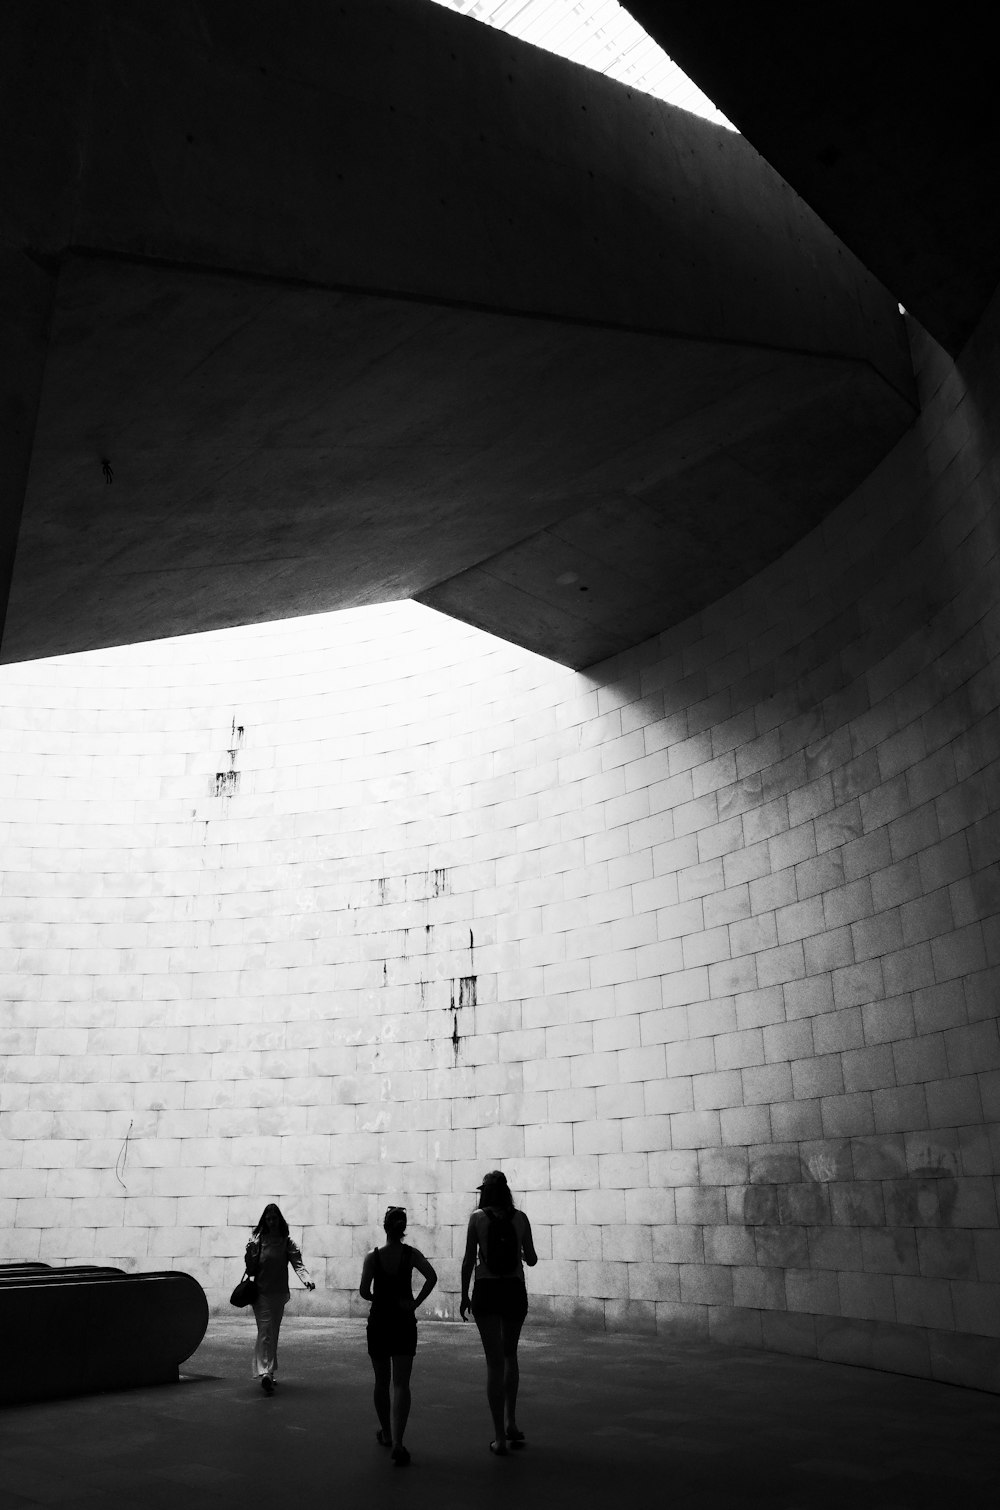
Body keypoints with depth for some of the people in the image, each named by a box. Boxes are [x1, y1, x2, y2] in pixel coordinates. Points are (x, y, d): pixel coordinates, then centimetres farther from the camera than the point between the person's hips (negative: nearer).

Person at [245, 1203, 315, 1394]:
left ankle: (269, 1372, 23)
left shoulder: (287, 1243, 1)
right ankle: (265, 1374, -21)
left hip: (279, 1293, 2)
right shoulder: (257, 1240, -2)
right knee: (265, 1332, -13)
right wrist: (250, 1254, -19)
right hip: (261, 1292, -2)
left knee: (273, 1334, 12)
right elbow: (250, 1270, 0)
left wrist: (306, 1278, -27)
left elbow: (297, 1263, -8)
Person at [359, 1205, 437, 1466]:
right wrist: (415, 1303, -11)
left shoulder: (373, 1257, -7)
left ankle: (386, 1433, 33)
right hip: (404, 1324, 0)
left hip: (378, 1322, 1)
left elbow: (364, 1292, -14)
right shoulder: (411, 1254, -6)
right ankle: (397, 1442, -16)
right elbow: (431, 1277, -19)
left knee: (381, 1382, 18)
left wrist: (379, 1298, 6)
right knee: (401, 1384, -1)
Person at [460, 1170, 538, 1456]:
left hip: (486, 1291, -1)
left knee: (495, 1362, 5)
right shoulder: (520, 1218, -1)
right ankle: (510, 1422, 20)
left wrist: (464, 1296, 5)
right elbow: (531, 1260, 4)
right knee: (510, 1355, 23)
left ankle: (500, 1437, 4)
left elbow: (468, 1261, -4)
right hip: (514, 1291, 2)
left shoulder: (477, 1217, -4)